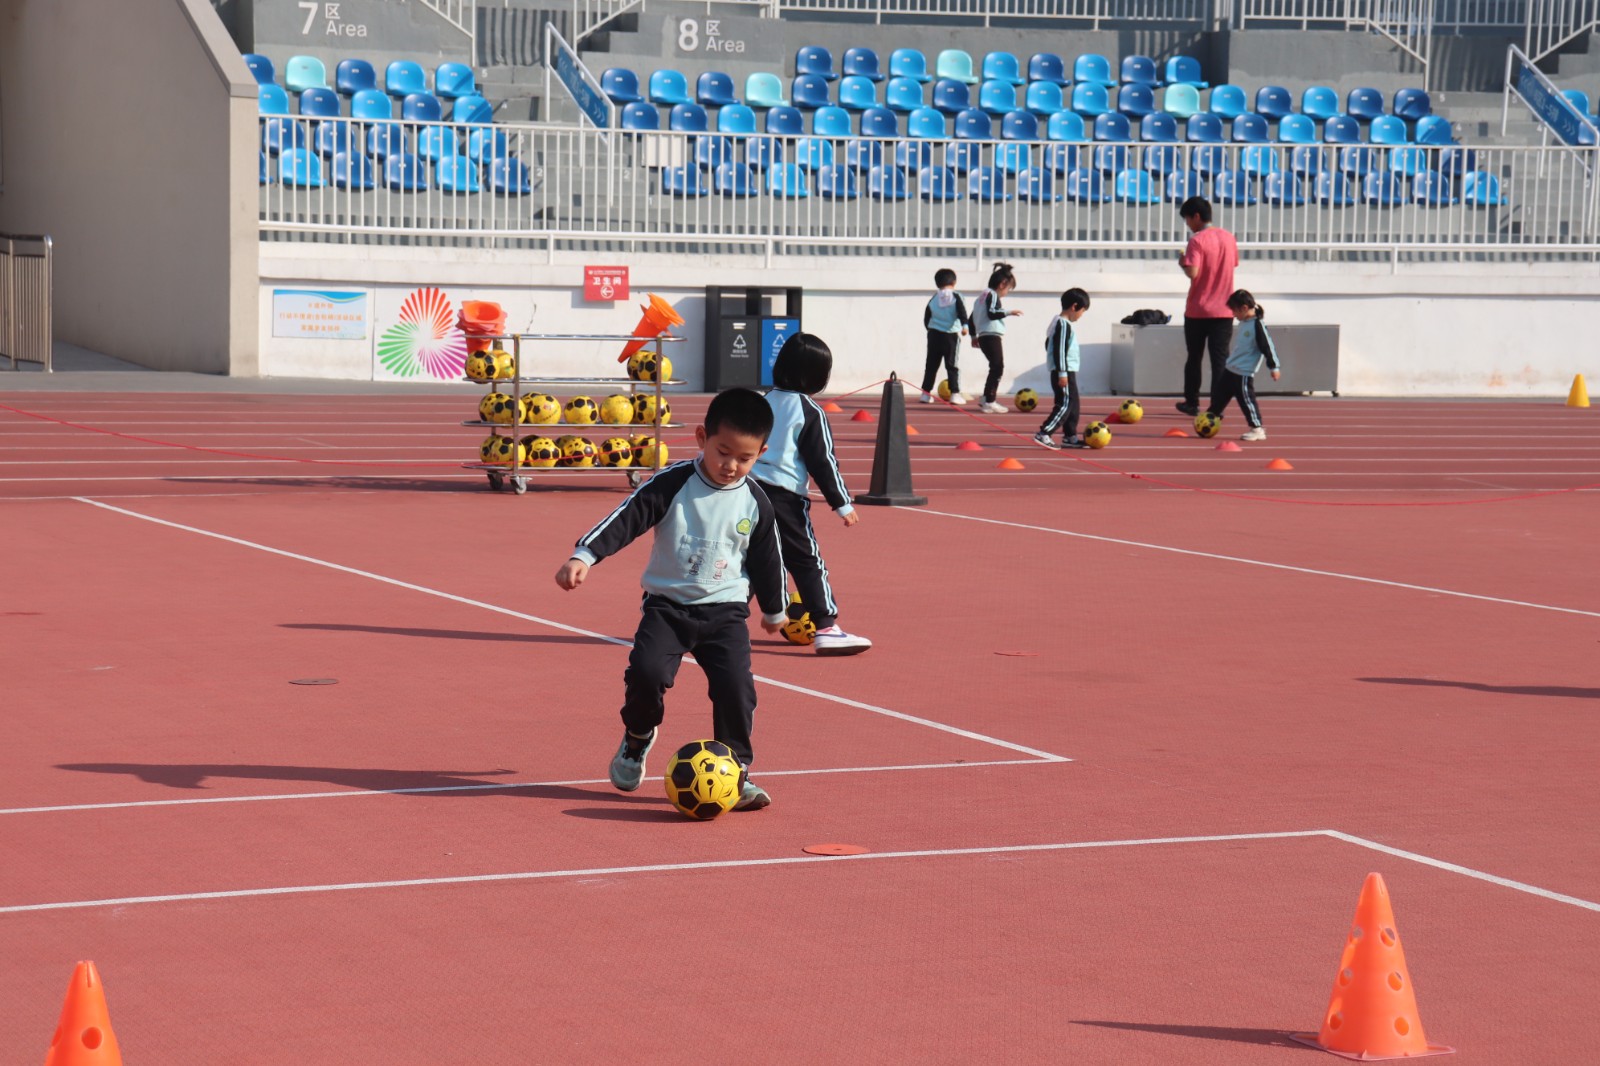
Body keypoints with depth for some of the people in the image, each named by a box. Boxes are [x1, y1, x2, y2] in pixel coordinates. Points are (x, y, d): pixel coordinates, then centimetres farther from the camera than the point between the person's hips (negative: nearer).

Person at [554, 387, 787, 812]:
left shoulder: (755, 503, 1)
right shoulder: (673, 484, -9)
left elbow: (767, 561, 15)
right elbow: (626, 518, -16)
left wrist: (773, 610, 27)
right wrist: (583, 555, -29)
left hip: (726, 610, 2)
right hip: (667, 605, -2)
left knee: (735, 686, -14)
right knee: (647, 672, -22)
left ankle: (735, 772, 3)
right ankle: (638, 737, 10)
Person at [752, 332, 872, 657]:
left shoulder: (765, 402, 11)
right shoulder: (810, 412, -7)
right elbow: (823, 462, -8)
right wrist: (842, 504, -3)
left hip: (750, 487, 6)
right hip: (784, 496, -6)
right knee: (808, 562, -2)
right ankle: (826, 629, -6)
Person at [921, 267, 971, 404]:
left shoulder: (933, 299, 8)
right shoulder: (956, 297, -3)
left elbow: (926, 318, 14)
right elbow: (962, 312, -18)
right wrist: (964, 325, -28)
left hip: (934, 335, 3)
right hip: (951, 335, -3)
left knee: (931, 365, 10)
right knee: (952, 365, 1)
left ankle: (926, 393, 10)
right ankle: (955, 393, -5)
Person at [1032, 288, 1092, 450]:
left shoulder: (1057, 322, 15)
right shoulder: (1064, 325, -16)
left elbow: (1049, 344, 24)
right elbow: (1060, 350, -22)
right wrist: (1062, 373, -22)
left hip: (1066, 371, 11)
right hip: (1065, 372, -11)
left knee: (1073, 404, 14)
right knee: (1065, 405, -11)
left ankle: (1070, 437, 18)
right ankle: (1043, 435, -16)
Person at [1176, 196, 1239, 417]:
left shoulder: (1197, 241, -14)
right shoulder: (1229, 238, 6)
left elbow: (1193, 273, -23)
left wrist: (1183, 262, -4)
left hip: (1198, 310, -4)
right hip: (1223, 310, 4)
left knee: (1194, 359, 13)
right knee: (1220, 360, 0)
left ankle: (1192, 403, 23)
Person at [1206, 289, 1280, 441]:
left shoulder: (1257, 325, -17)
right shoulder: (1243, 323, 10)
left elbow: (1267, 347, -17)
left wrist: (1274, 366, -17)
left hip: (1244, 373, -9)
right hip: (1230, 369, 9)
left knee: (1246, 399, -7)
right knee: (1219, 395, 17)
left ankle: (1257, 430, 2)